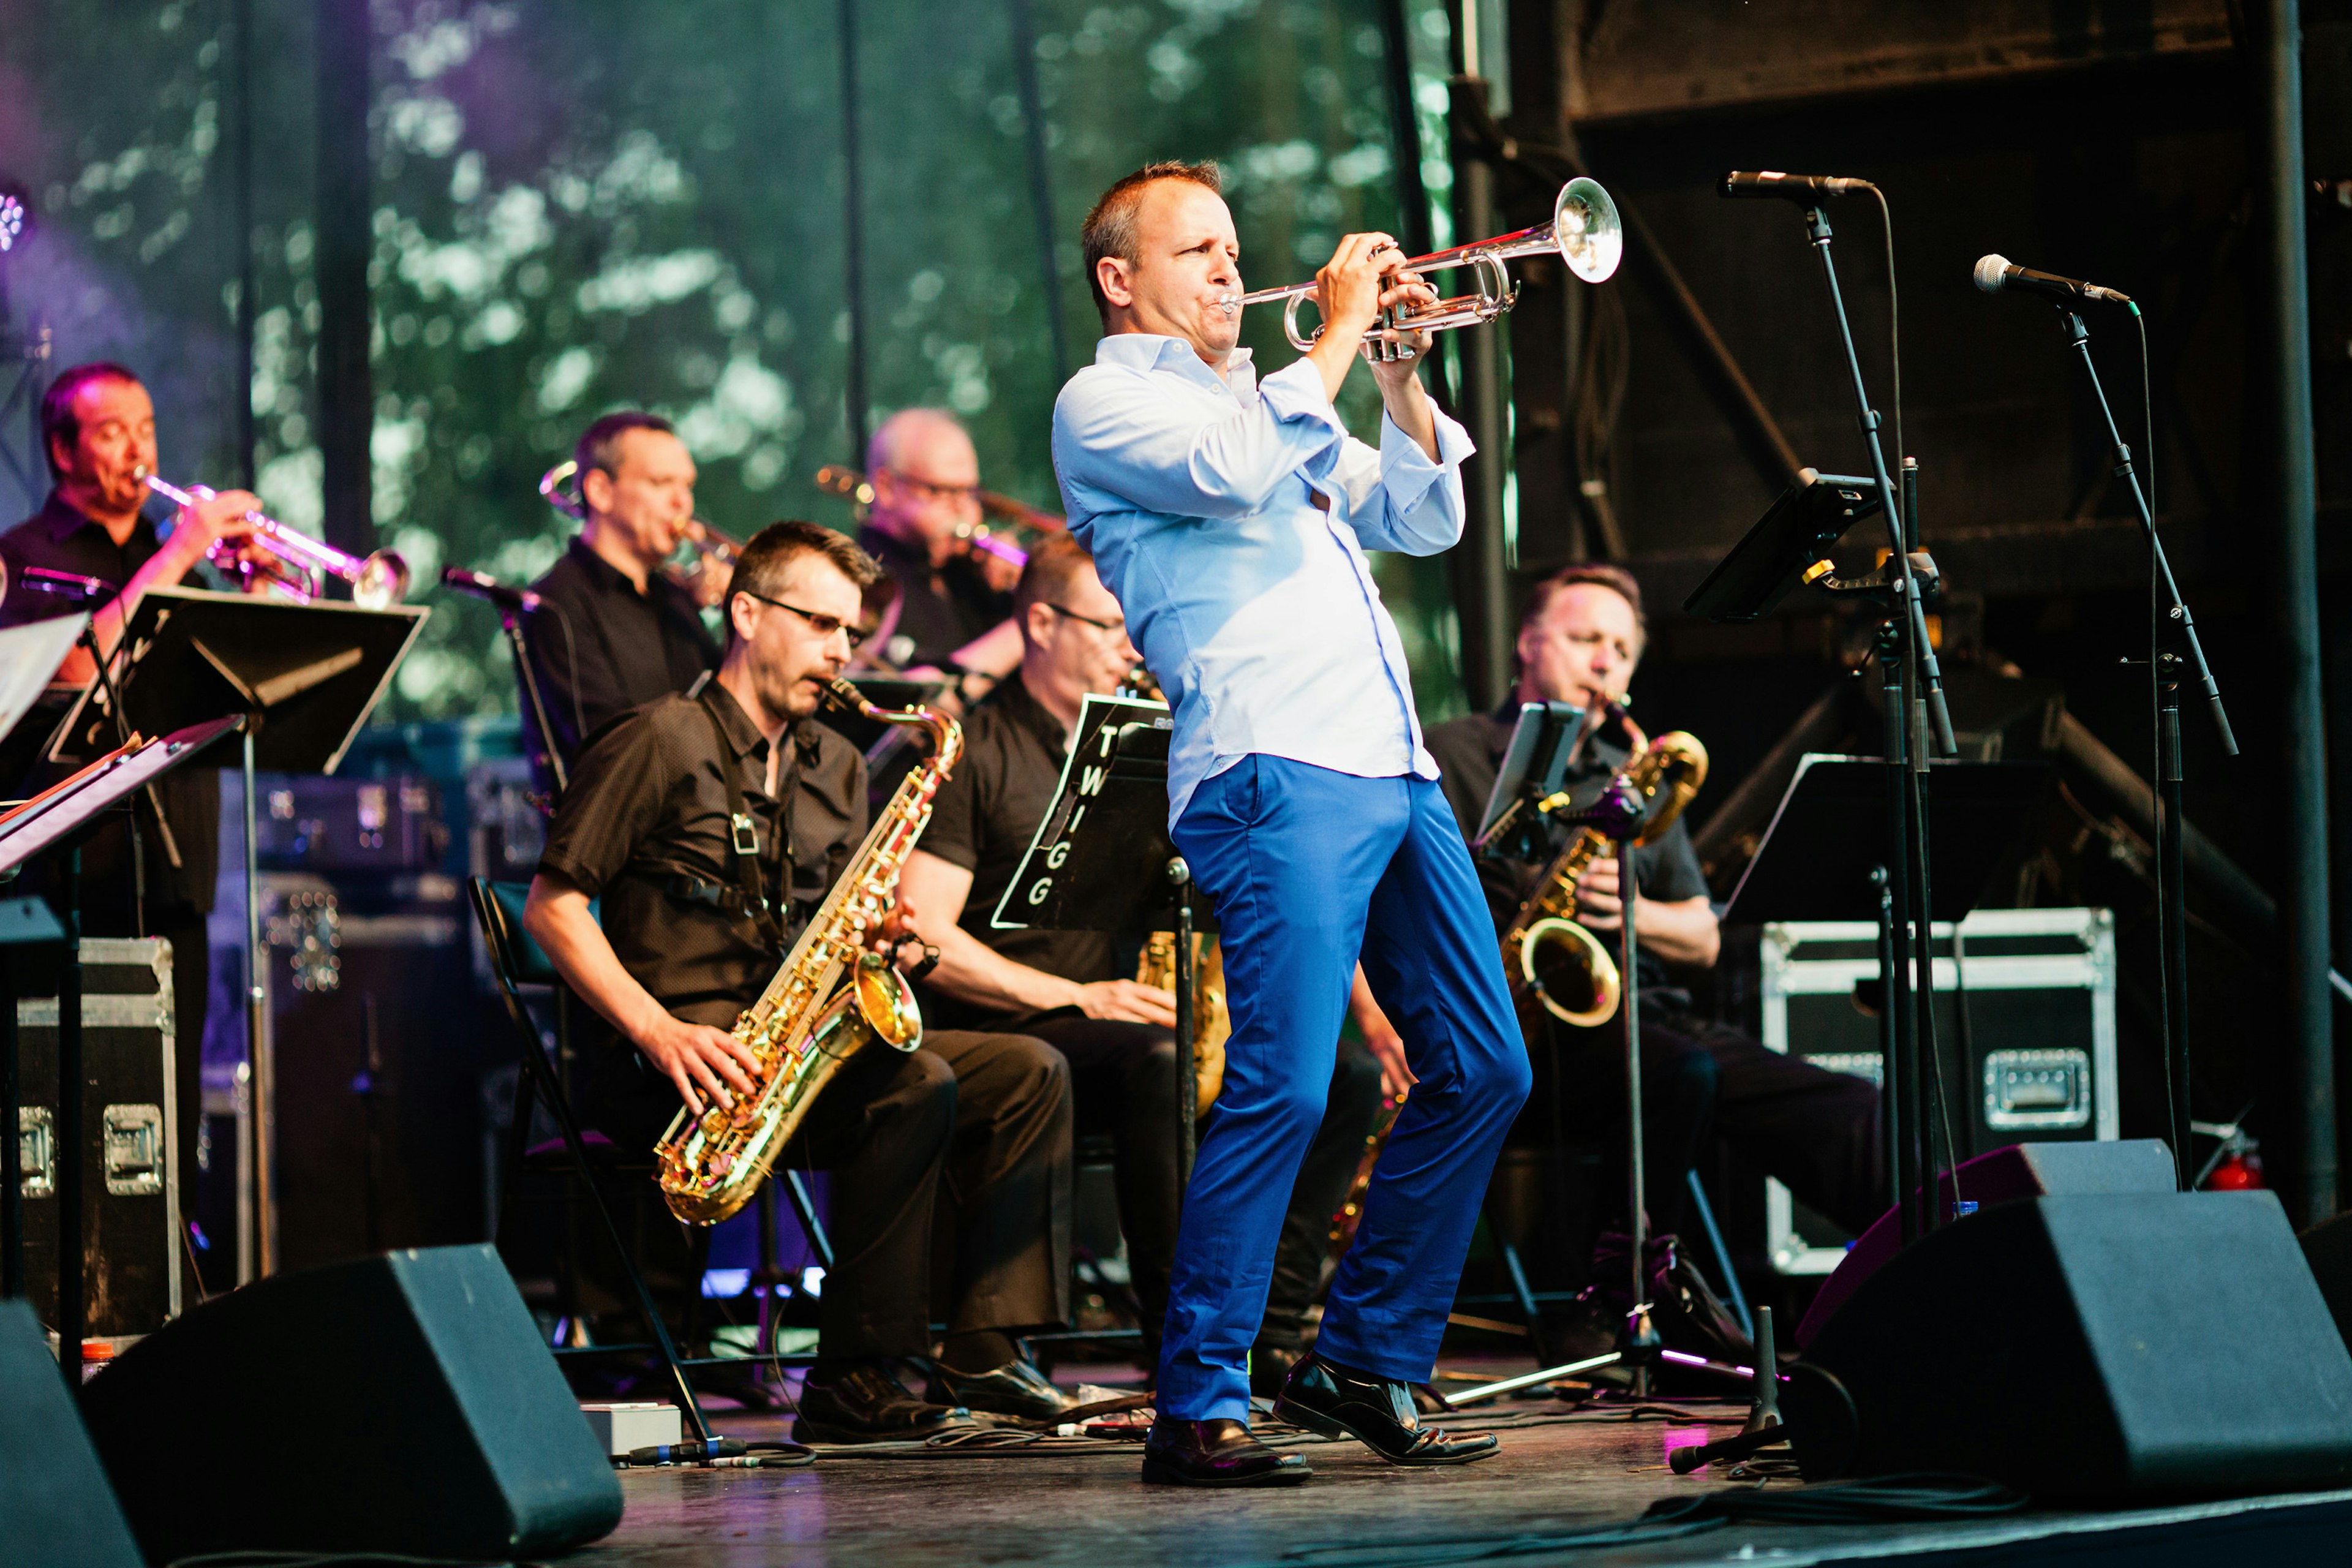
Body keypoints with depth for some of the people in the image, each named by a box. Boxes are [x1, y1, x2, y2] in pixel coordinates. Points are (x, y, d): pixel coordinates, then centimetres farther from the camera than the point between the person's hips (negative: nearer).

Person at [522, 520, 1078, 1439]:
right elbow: (553, 907, -9)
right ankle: (853, 1382, -27)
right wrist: (657, 1030, -20)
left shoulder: (838, 768, 19)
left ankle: (984, 1352, -15)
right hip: (698, 1056, -8)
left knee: (1030, 1075, -7)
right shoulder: (661, 743, -4)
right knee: (919, 1083, -30)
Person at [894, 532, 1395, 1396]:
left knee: (1349, 1075, -11)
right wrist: (1080, 998, -17)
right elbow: (925, 939, -12)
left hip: (1131, 1020, 7)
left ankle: (1267, 1333, -17)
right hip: (1017, 1035, -7)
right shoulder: (974, 755, -3)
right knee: (1158, 1061, -38)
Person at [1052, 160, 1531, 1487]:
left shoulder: (1272, 399, 29)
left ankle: (1367, 1361, 18)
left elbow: (1425, 519, 23)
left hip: (1394, 768, 9)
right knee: (1284, 1088, -18)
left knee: (1483, 1072, 8)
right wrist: (1336, 339, -6)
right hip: (1273, 772, -9)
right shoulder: (1105, 403, 4)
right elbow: (1233, 474, -15)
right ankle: (1199, 1407, -12)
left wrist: (1400, 372, 10)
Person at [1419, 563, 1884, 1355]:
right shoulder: (1457, 755, 7)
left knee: (1849, 1111, -16)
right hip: (1532, 1028, -6)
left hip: (1648, 1013, 6)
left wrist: (1633, 911, -3)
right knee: (1684, 1073, -37)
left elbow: (1703, 938, 20)